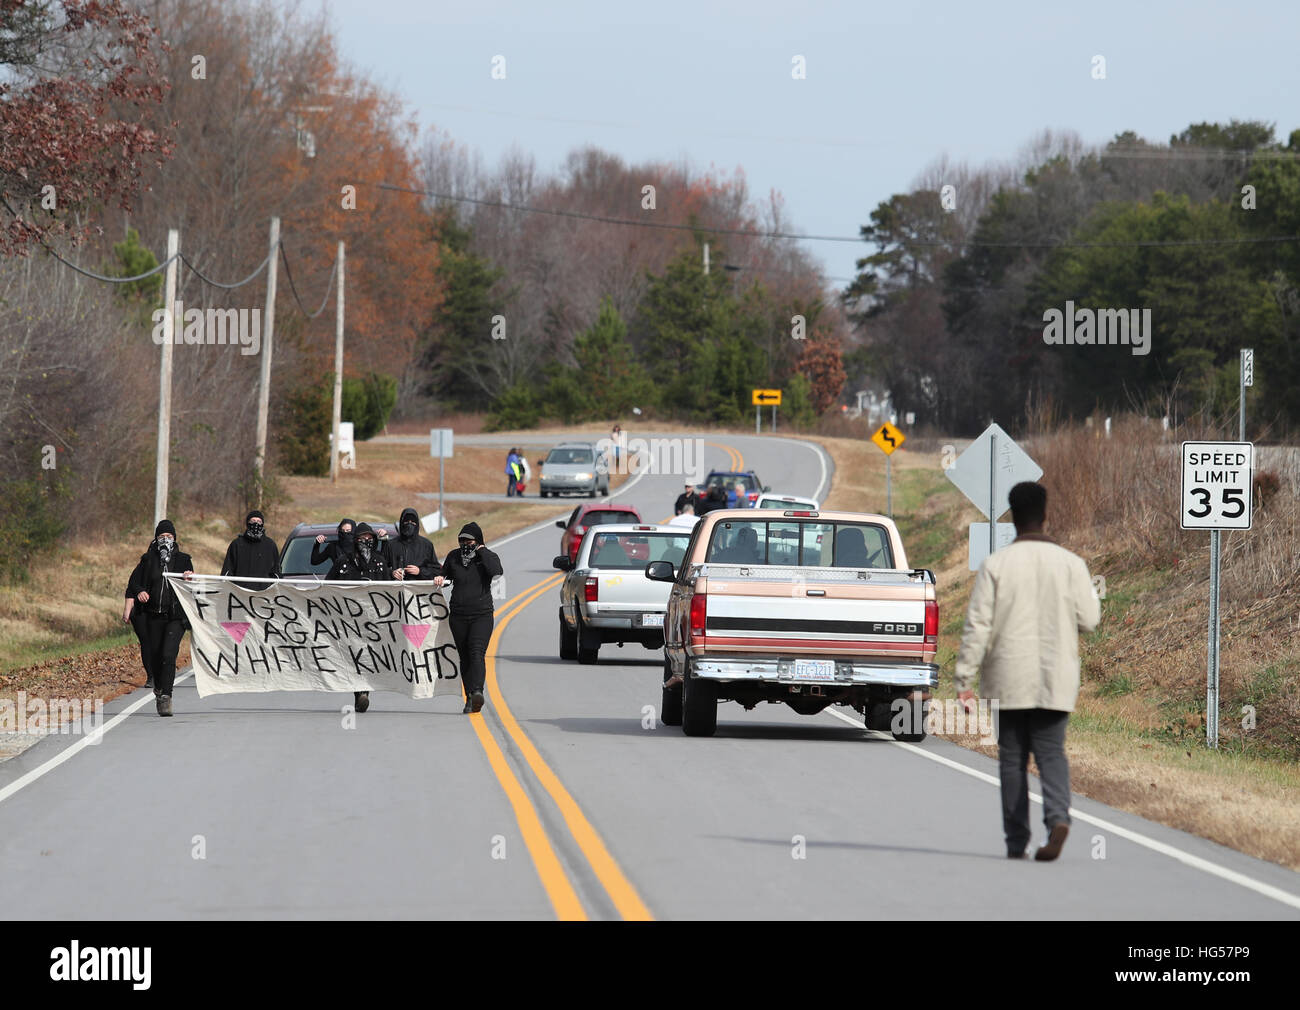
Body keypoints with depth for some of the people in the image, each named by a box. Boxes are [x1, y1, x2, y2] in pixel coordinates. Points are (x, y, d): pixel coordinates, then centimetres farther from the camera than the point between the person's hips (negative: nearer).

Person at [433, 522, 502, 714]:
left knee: (477, 653, -20)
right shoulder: (453, 556, 10)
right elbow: (446, 574, 25)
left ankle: (477, 691, -36)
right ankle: (470, 698, 13)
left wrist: (482, 551, -13)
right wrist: (440, 579, 2)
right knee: (465, 657, 6)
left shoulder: (488, 556, 1)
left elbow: (496, 571, -19)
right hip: (458, 616, 4)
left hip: (482, 614, -4)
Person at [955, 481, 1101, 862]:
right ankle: (1058, 816, -22)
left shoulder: (995, 565, -6)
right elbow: (1089, 619, 0)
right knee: (1051, 752, 5)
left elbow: (977, 626, -8)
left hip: (1009, 678, -1)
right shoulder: (1070, 564, -3)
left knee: (1012, 758, 8)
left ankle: (1016, 841, 9)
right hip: (1056, 680, 1)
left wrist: (964, 679, -4)